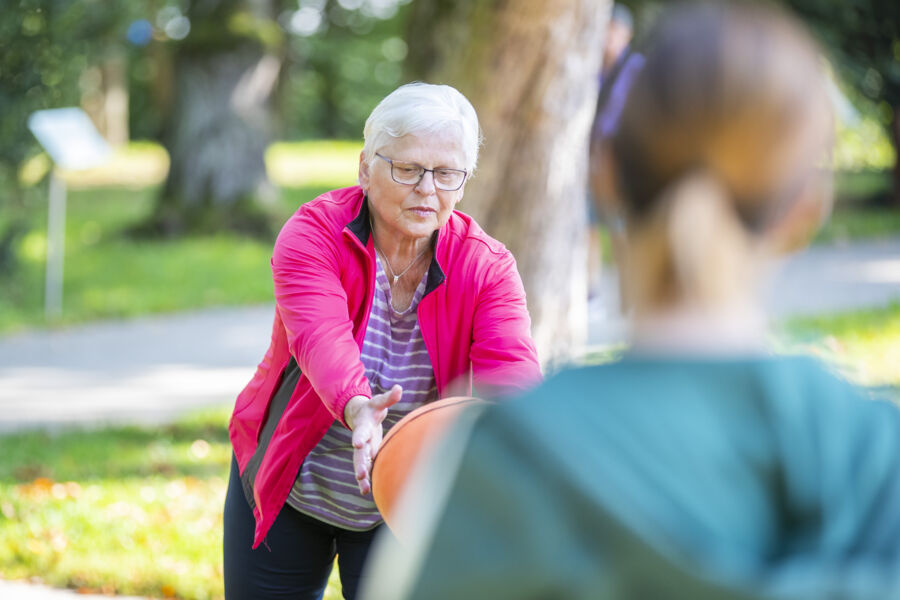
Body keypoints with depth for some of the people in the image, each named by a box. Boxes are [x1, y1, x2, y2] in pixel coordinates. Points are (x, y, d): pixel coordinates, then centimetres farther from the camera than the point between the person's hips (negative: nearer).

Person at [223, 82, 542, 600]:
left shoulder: (486, 267, -14)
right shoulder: (314, 232, -19)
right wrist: (356, 408, -58)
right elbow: (321, 337, -37)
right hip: (287, 487, 0)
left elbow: (511, 364, -30)